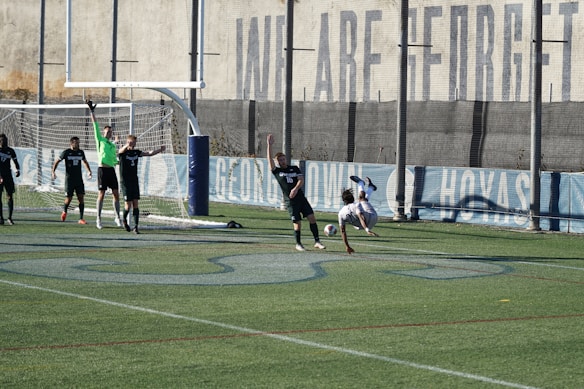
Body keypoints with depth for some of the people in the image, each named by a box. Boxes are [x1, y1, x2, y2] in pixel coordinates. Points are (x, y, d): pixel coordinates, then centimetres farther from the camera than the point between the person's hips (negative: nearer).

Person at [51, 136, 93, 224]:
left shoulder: (81, 152, 8)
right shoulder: (66, 152, -4)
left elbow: (85, 162, 25)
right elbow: (57, 161, 4)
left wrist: (89, 171, 10)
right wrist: (53, 172, -8)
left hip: (79, 179, 3)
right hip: (69, 180, -3)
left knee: (81, 198, -7)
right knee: (68, 199, -2)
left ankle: (81, 219, -4)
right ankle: (64, 211, 30)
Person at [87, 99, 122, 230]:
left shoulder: (113, 145, 19)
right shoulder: (100, 140, 4)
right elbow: (96, 126, -3)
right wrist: (92, 111, -9)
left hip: (111, 169, 5)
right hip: (102, 169, -5)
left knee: (116, 194, 3)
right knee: (101, 195, -3)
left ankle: (117, 217, 12)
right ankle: (98, 219, 3)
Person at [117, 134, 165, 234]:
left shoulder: (136, 152, 9)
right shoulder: (123, 152, -8)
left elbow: (149, 153, 11)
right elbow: (121, 150, -32)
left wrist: (160, 149, -4)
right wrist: (127, 146, -55)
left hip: (135, 181, 4)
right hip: (125, 182, -4)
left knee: (135, 204, -2)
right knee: (128, 205, -6)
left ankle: (136, 227, -1)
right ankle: (124, 220, 24)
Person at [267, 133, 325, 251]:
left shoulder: (295, 169, 13)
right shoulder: (277, 171, 6)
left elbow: (301, 180, 0)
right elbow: (270, 160, -6)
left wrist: (296, 188, -19)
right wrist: (269, 145, -13)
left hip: (300, 197, 3)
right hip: (290, 201, -3)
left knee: (312, 217, -7)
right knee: (297, 223, -5)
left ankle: (317, 241, -2)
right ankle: (298, 244, 14)